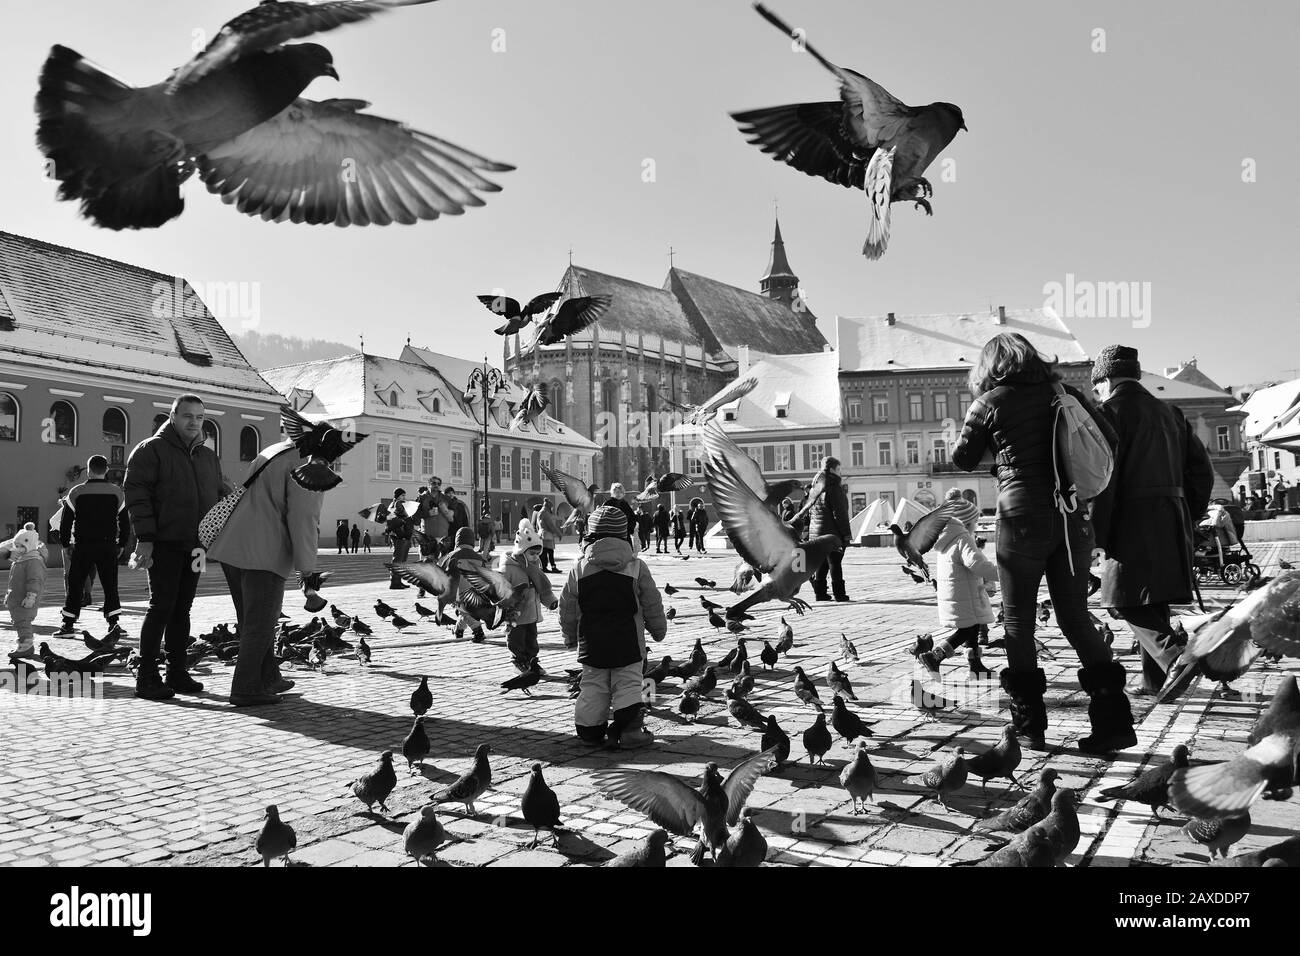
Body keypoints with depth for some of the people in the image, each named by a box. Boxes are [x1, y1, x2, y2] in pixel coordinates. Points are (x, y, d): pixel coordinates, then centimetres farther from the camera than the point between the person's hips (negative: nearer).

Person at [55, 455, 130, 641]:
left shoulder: (76, 492, -2)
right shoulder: (117, 493, 1)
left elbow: (65, 522, 1)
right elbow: (125, 522, 5)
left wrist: (65, 544, 12)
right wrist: (121, 544, 15)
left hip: (82, 547, -1)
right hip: (108, 547, 1)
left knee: (75, 585, 9)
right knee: (110, 585, 5)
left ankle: (68, 625, 13)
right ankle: (113, 624, -3)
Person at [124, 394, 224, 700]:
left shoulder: (208, 456, 17)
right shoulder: (150, 450, -3)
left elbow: (219, 497, 22)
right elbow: (136, 494, -9)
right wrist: (145, 539, -16)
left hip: (193, 545, 6)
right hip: (163, 543, -6)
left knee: (182, 608, 9)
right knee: (161, 606, -7)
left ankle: (177, 672, 15)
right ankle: (147, 678, -1)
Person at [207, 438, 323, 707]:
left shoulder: (270, 452, 21)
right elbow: (302, 517, -15)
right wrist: (307, 568, -12)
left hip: (230, 546, 9)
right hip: (264, 554, -9)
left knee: (253, 621, 16)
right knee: (260, 624, -1)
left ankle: (268, 678, 27)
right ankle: (246, 689, 1)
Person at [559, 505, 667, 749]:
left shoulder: (579, 567, -2)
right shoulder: (636, 566, -4)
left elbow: (567, 607, 4)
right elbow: (652, 605, 2)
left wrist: (570, 635, 17)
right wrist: (659, 629, 16)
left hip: (591, 641, 2)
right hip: (628, 639, -1)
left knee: (592, 685, 11)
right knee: (628, 683, 6)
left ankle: (590, 729, 16)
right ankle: (629, 729, 3)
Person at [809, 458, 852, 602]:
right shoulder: (833, 487, -14)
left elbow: (810, 512, 16)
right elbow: (839, 513, -17)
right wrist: (846, 533, -15)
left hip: (816, 531, 8)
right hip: (832, 532, -8)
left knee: (821, 563, 12)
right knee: (835, 563, -3)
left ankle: (820, 592, 13)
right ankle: (839, 594, 0)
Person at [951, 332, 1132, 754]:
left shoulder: (989, 402, -3)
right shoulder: (1063, 393, 7)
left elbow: (963, 460, 6)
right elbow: (1108, 440, 9)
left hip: (1021, 517, -4)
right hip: (1072, 517, 4)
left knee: (1019, 621, 8)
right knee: (1075, 616, 12)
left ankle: (1029, 725, 12)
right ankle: (1114, 718, 6)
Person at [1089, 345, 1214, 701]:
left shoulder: (1112, 410, -5)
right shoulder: (1169, 411, 18)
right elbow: (1201, 468, 18)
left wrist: (1099, 535, -12)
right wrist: (1189, 517, 22)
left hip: (1135, 520, -7)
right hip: (1174, 518, 8)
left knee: (1129, 601, -4)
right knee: (1153, 599, 14)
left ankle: (1177, 657, -22)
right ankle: (1155, 679, 16)